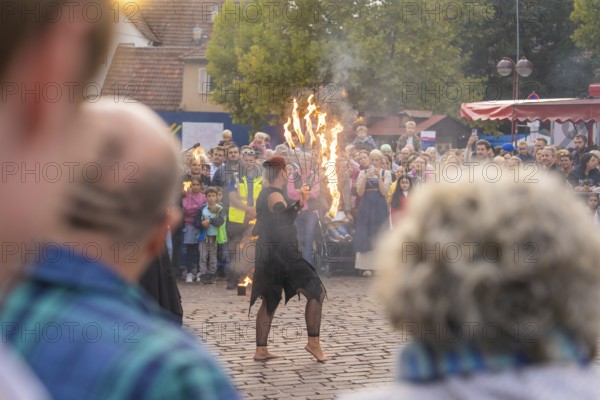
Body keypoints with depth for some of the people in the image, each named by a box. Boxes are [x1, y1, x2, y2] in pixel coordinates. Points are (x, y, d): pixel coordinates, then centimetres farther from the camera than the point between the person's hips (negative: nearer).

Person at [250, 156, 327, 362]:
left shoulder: (265, 194, 14)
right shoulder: (275, 196, -16)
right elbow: (284, 217, -34)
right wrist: (300, 202, -46)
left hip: (268, 256, 10)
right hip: (282, 255, -10)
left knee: (270, 302, 15)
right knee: (317, 292, -5)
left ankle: (261, 350, 14)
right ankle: (313, 342, -8)